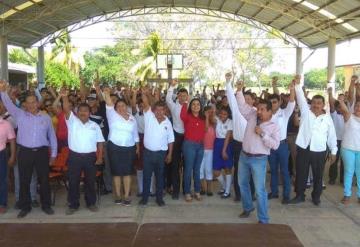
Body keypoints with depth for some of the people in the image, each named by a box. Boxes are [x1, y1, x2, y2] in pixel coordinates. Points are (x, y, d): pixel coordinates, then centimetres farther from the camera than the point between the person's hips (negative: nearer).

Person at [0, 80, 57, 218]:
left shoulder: (46, 117, 6)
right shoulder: (20, 115, 5)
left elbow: (52, 136, 9)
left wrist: (53, 154, 8)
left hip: (42, 152, 0)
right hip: (25, 152, 0)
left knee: (44, 179, 8)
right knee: (24, 180, 8)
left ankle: (46, 205, 22)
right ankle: (25, 207, 22)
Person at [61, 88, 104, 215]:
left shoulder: (95, 126, 7)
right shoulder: (72, 121, 2)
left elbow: (100, 142, 8)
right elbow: (67, 109, -16)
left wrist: (100, 157, 0)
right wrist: (64, 97, -33)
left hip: (90, 157, 1)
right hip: (74, 156, -1)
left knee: (90, 181, 11)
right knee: (73, 182, 6)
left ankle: (91, 203, 26)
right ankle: (73, 205, 19)